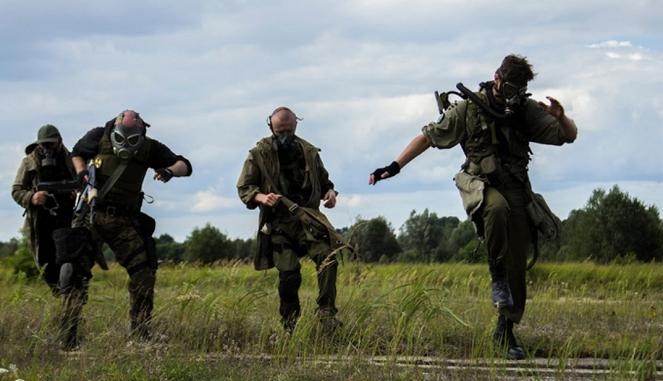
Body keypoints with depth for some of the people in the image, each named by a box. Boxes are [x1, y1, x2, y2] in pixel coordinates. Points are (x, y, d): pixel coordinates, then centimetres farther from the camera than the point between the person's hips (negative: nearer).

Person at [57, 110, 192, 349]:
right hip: (93, 215, -1)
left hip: (125, 221, 2)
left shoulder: (149, 148, 0)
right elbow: (77, 153, 17)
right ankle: (68, 336, -6)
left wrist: (170, 170, -23)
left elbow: (184, 166, 0)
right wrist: (81, 171, -5)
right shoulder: (98, 138, -2)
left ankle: (141, 333, 7)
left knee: (144, 273, -5)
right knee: (76, 271, -10)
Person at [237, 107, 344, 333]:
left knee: (327, 256, -21)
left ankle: (326, 313, -14)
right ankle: (289, 323, 12)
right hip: (279, 223, -2)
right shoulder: (259, 154, 1)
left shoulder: (309, 152, 10)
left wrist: (330, 192, 0)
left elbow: (323, 179, 23)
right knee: (289, 274, -11)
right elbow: (243, 188, 3)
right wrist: (261, 197, -17)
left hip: (307, 217, 3)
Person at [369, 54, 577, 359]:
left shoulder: (528, 111, 4)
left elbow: (569, 136, 6)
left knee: (517, 268, -1)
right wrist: (395, 166, -1)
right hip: (481, 187, -3)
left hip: (516, 191, 3)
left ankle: (505, 331, 14)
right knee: (497, 206, -40)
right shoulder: (469, 110, -3)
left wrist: (561, 118, -18)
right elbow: (429, 136, 4)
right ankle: (497, 274, -23)